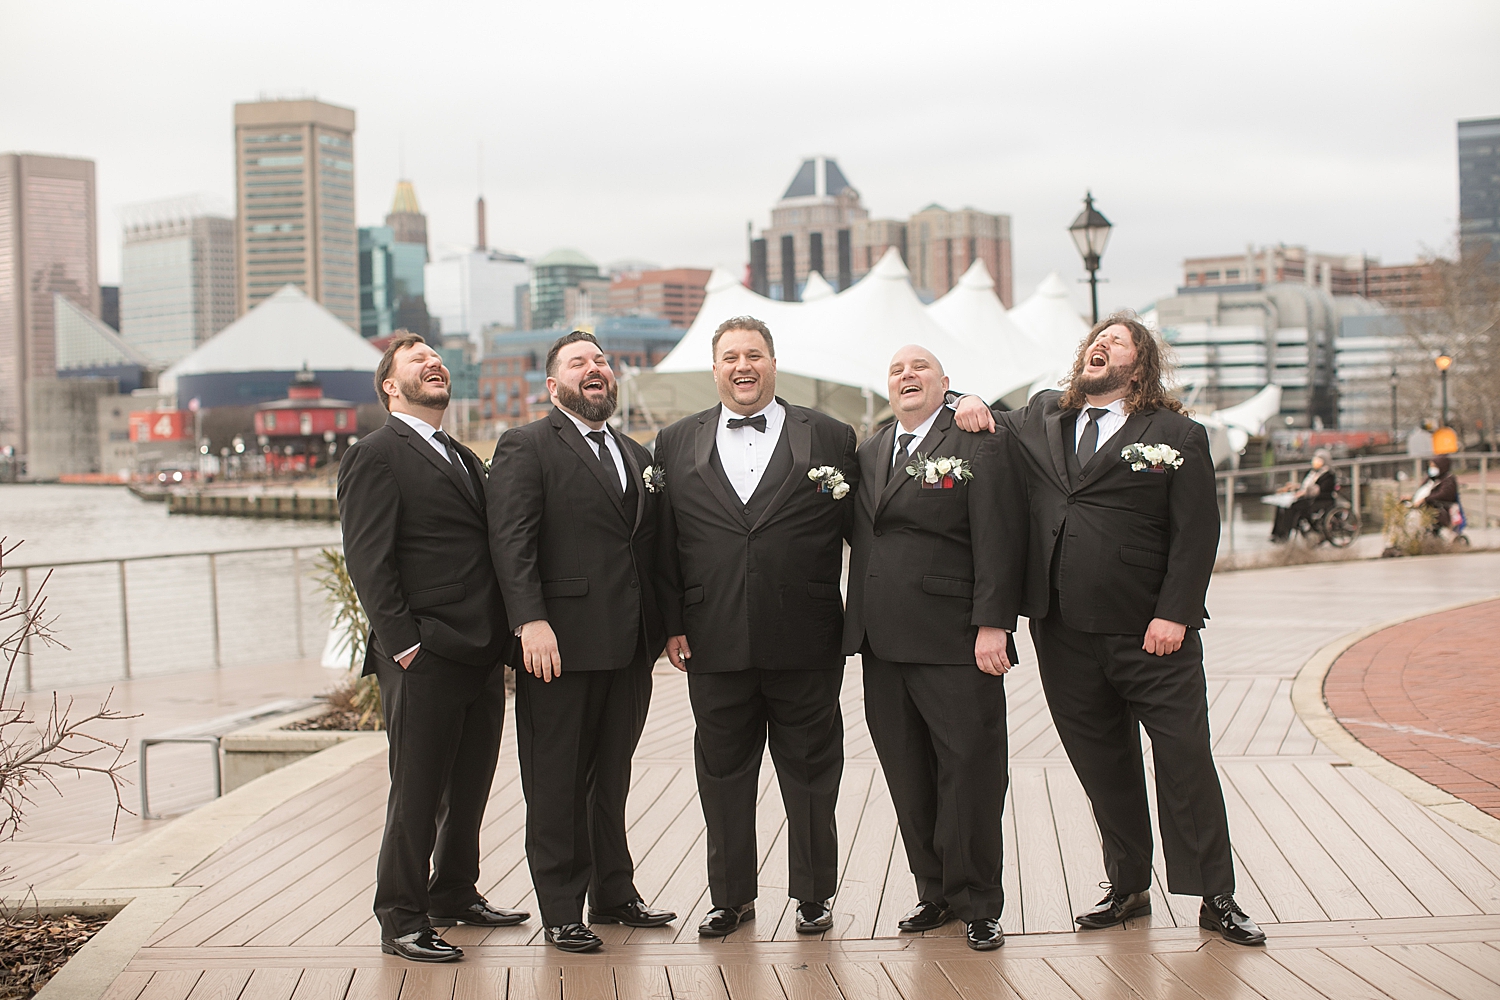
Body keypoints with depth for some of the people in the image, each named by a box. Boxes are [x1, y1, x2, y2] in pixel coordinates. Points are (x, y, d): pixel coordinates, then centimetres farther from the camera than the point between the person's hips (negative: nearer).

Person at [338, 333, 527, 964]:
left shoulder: (464, 459, 21)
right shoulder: (375, 457, -5)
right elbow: (368, 562, -12)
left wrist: (503, 636, 13)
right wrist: (404, 644, -17)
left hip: (483, 658, 8)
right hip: (425, 660, -8)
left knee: (469, 790, 16)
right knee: (417, 793, -1)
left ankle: (454, 894, 31)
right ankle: (401, 919, 9)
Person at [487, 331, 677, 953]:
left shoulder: (637, 456, 18)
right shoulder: (526, 447, -3)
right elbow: (511, 541, -13)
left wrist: (666, 625, 9)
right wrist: (531, 622, -23)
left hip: (630, 647, 6)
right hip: (561, 644, -6)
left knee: (611, 780, 16)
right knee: (556, 785, 2)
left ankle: (615, 895, 26)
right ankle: (562, 912, 11)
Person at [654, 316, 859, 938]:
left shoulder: (830, 439, 3)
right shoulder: (677, 443, 8)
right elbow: (664, 545, 7)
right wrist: (672, 624, 2)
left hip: (805, 643, -1)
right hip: (715, 645, 2)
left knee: (810, 770, 7)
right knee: (723, 772, 10)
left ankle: (812, 894, 22)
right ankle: (731, 896, 23)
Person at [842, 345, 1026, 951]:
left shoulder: (981, 444, -3)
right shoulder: (869, 452, 16)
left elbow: (998, 541, -10)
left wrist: (991, 624, -17)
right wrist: (859, 620, 7)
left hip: (956, 644, -6)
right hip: (884, 644, 6)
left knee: (970, 771, -1)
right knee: (908, 777, 10)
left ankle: (977, 905, 10)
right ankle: (935, 892, 22)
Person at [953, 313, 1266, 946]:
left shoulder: (1177, 435, 1)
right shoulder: (1041, 419, 12)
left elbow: (1197, 534, -5)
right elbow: (989, 425, 29)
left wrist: (1173, 615, -14)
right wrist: (968, 407, 5)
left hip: (1151, 633, -3)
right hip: (1064, 632, 4)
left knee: (1185, 758, -1)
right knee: (1101, 764, 11)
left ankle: (1216, 898, 8)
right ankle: (1128, 887, 24)